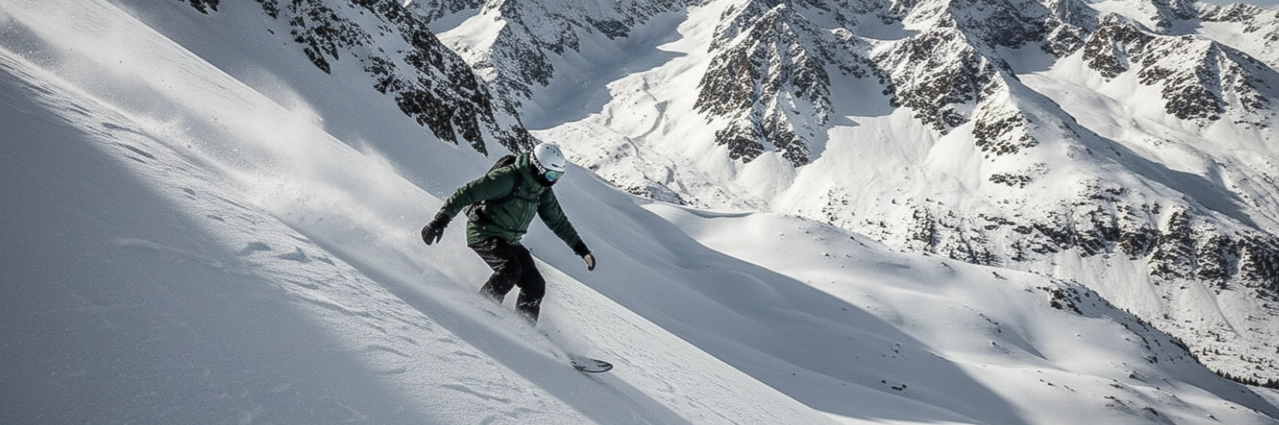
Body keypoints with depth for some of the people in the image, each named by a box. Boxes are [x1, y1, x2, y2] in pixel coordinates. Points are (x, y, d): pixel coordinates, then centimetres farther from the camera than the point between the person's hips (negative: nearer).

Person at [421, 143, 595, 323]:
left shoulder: (543, 191, 3)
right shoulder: (507, 178, -21)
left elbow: (558, 221, 14)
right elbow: (467, 193, -23)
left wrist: (581, 248, 12)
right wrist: (441, 220, -29)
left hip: (509, 241, 8)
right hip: (483, 233, -7)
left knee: (535, 285, -2)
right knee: (510, 269, -30)